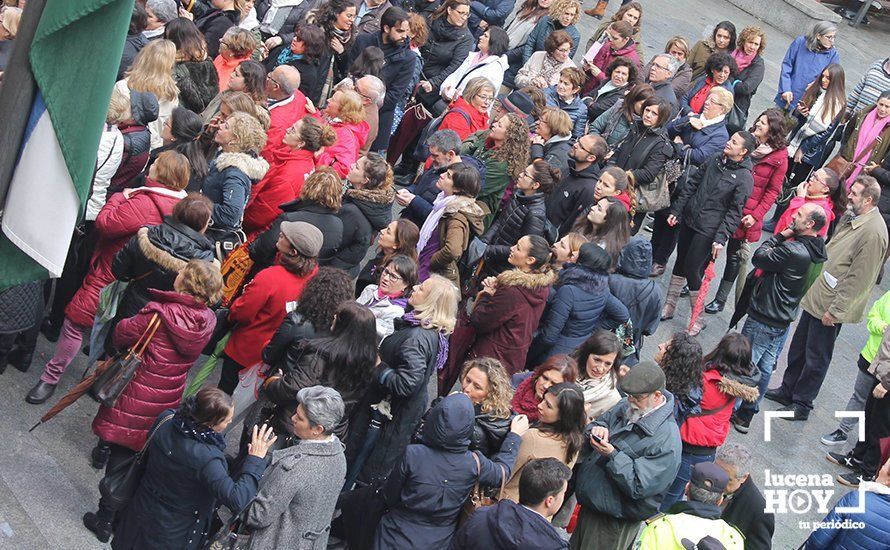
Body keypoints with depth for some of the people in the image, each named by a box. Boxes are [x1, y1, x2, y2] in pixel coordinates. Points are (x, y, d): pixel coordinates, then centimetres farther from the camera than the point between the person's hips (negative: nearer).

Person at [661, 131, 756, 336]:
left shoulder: (745, 178, -15)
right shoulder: (715, 160, 3)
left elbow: (734, 212, -15)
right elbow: (692, 184, 10)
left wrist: (720, 238, -20)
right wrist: (677, 209, 8)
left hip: (708, 230, -6)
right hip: (689, 219, 6)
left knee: (692, 270, -5)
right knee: (680, 262, 14)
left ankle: (698, 319, 10)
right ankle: (669, 307, 28)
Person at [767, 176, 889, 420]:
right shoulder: (850, 217, 5)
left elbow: (858, 279, -23)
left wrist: (835, 310, -20)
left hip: (831, 306, -9)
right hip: (815, 296, 9)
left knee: (816, 358, 7)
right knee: (798, 347, 21)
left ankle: (802, 405, 21)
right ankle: (788, 390, 37)